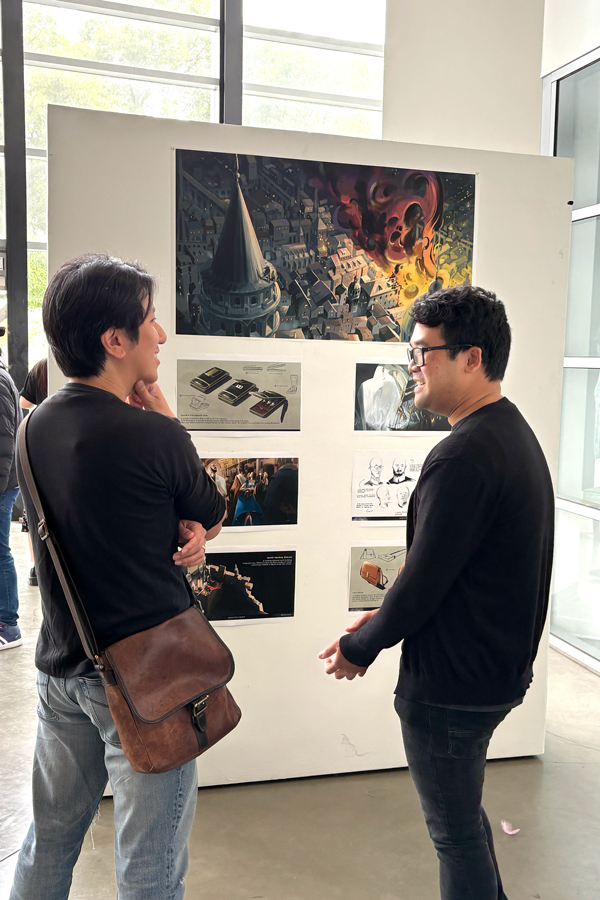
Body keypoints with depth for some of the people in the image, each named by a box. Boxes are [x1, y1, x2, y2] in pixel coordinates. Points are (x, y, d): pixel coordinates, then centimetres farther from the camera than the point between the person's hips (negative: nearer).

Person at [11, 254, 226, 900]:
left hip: (61, 666, 7)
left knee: (48, 841, 25)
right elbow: (213, 513, -3)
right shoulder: (153, 434, -23)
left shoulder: (36, 426, 0)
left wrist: (184, 534, -7)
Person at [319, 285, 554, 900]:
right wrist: (386, 617, 9)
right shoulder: (515, 434, 7)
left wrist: (358, 648, -7)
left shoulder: (463, 456, -26)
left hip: (452, 685, -10)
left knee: (456, 831, 11)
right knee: (463, 811, 28)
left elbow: (423, 581, -24)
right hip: (500, 666, 10)